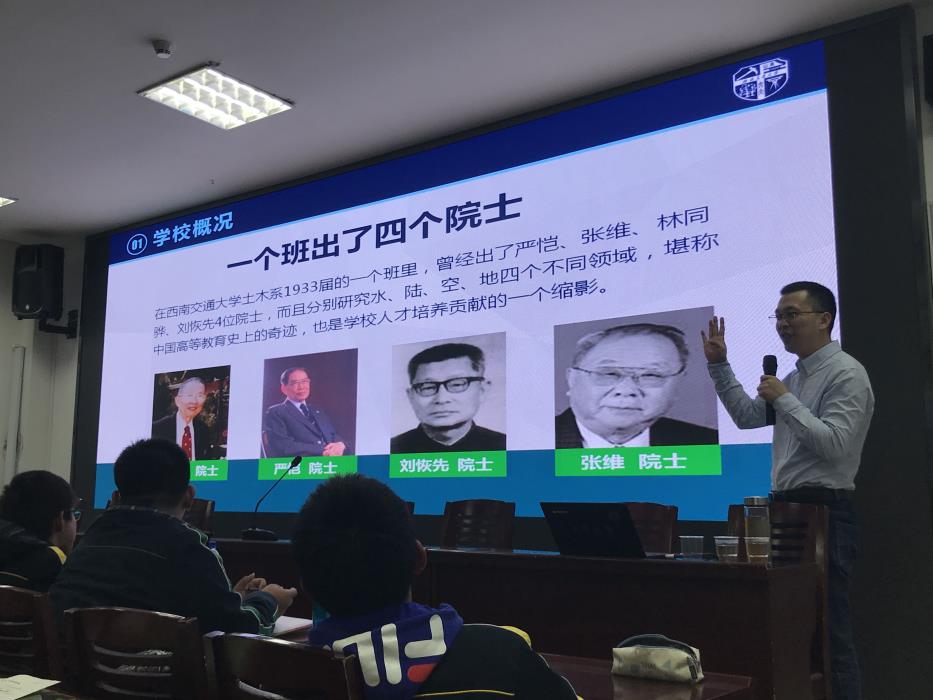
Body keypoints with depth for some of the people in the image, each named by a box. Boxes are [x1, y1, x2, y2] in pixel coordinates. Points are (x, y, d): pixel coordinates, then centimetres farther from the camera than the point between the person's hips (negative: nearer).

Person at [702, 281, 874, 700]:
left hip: (823, 509, -9)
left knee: (828, 630, -7)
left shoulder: (845, 374, -9)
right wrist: (719, 365, 17)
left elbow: (834, 443, -20)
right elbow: (747, 417, 23)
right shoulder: (796, 377, 18)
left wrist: (784, 399, -15)